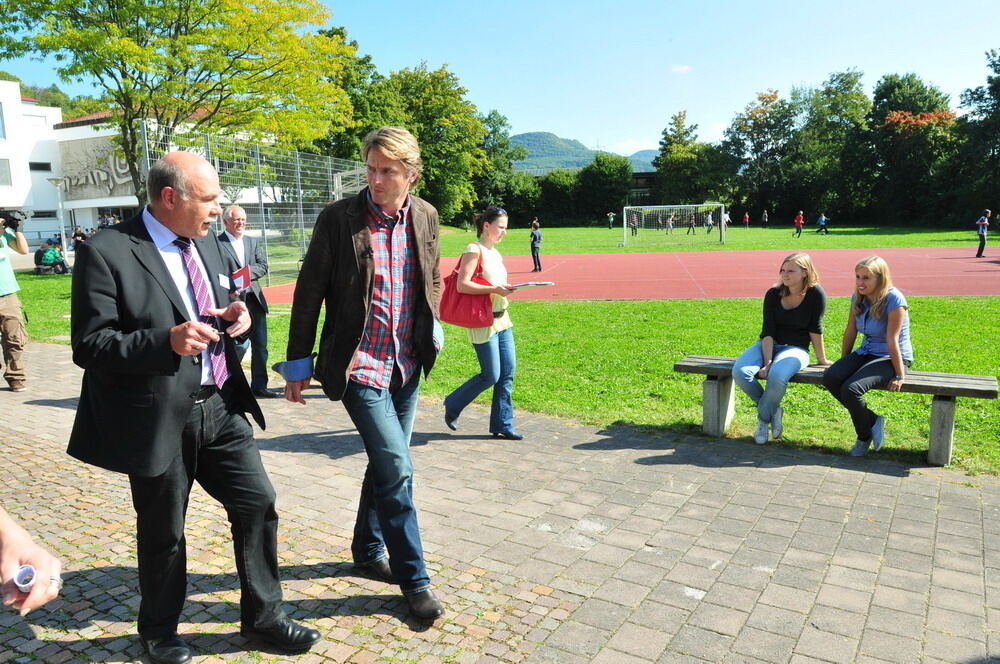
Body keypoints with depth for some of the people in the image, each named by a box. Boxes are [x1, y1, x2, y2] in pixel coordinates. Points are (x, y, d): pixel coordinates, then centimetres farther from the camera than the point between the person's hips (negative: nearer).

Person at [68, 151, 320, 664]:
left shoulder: (209, 244, 8)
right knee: (162, 533, 13)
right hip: (159, 419, -6)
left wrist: (235, 318, -3)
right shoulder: (105, 254, -14)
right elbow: (89, 347, -15)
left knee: (258, 504, 8)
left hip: (220, 408, 6)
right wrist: (167, 341, -29)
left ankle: (262, 617, 29)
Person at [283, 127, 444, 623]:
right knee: (397, 469, -8)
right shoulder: (338, 218, -11)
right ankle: (413, 579, 11)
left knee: (385, 465, 16)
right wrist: (298, 364, -3)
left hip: (407, 365, 5)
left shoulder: (426, 217, 2)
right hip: (359, 364, -5)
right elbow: (309, 293, -6)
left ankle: (367, 552, 38)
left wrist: (431, 333, 14)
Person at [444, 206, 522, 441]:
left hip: (502, 319, 9)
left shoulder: (495, 253, 16)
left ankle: (502, 424, 16)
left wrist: (506, 288, 9)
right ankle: (453, 405, 19)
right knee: (491, 376, -5)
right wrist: (494, 289, -24)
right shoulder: (474, 250, -10)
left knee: (508, 373, 6)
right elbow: (462, 285, -20)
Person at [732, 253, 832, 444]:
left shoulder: (815, 294, -10)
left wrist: (821, 359, 1)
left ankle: (764, 418, -8)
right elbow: (768, 331, -9)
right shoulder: (773, 294, -4)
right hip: (768, 345, 3)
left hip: (796, 348, -3)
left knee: (777, 377, -37)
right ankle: (773, 410, -1)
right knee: (740, 372, -26)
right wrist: (767, 362, -18)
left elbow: (815, 328, -4)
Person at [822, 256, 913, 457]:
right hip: (866, 352, 7)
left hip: (891, 357, -7)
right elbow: (850, 332, 9)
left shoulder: (893, 299, -19)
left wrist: (900, 376, -15)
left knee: (851, 388, -28)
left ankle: (865, 435, 2)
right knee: (829, 378, -20)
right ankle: (872, 421, -1)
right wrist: (843, 363, 13)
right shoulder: (858, 297, 2)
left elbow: (892, 340, -20)